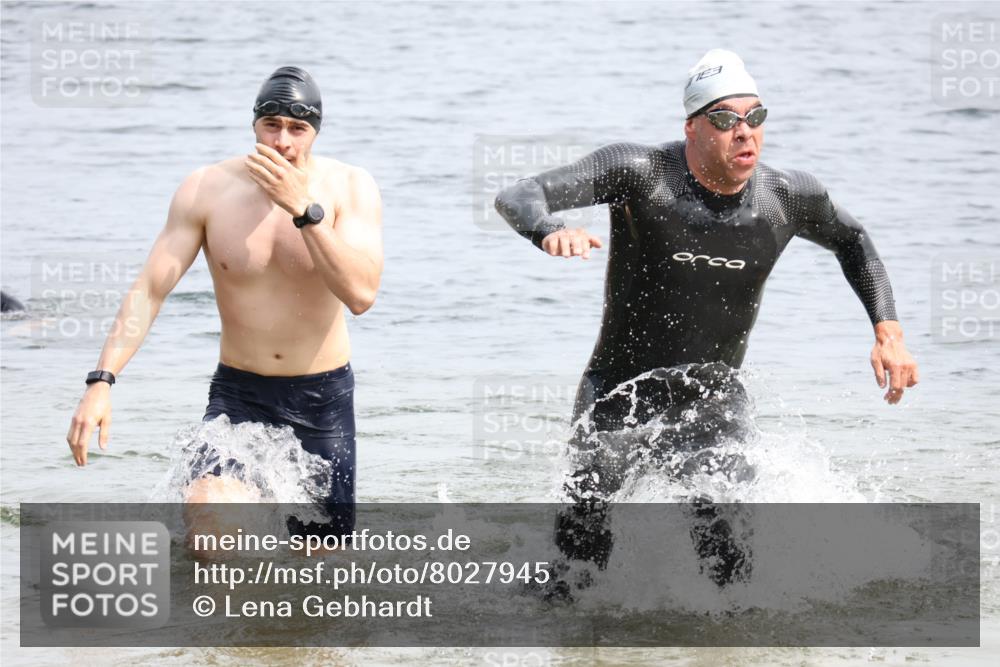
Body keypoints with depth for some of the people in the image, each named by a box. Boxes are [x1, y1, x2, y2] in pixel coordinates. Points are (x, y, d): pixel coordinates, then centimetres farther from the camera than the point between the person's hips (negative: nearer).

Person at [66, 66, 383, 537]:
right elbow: (149, 290, -8)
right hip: (238, 394, 0)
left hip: (324, 397, 1)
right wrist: (101, 381, -19)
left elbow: (361, 294, -23)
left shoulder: (350, 189, -9)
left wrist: (304, 209, -30)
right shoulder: (207, 191, -8)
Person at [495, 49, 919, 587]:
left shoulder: (789, 196, -6)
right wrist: (549, 233, -47)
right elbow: (517, 198, -24)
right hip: (623, 388, -2)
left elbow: (851, 240, 17)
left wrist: (887, 327, 5)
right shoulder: (640, 173, -17)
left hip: (712, 396, 3)